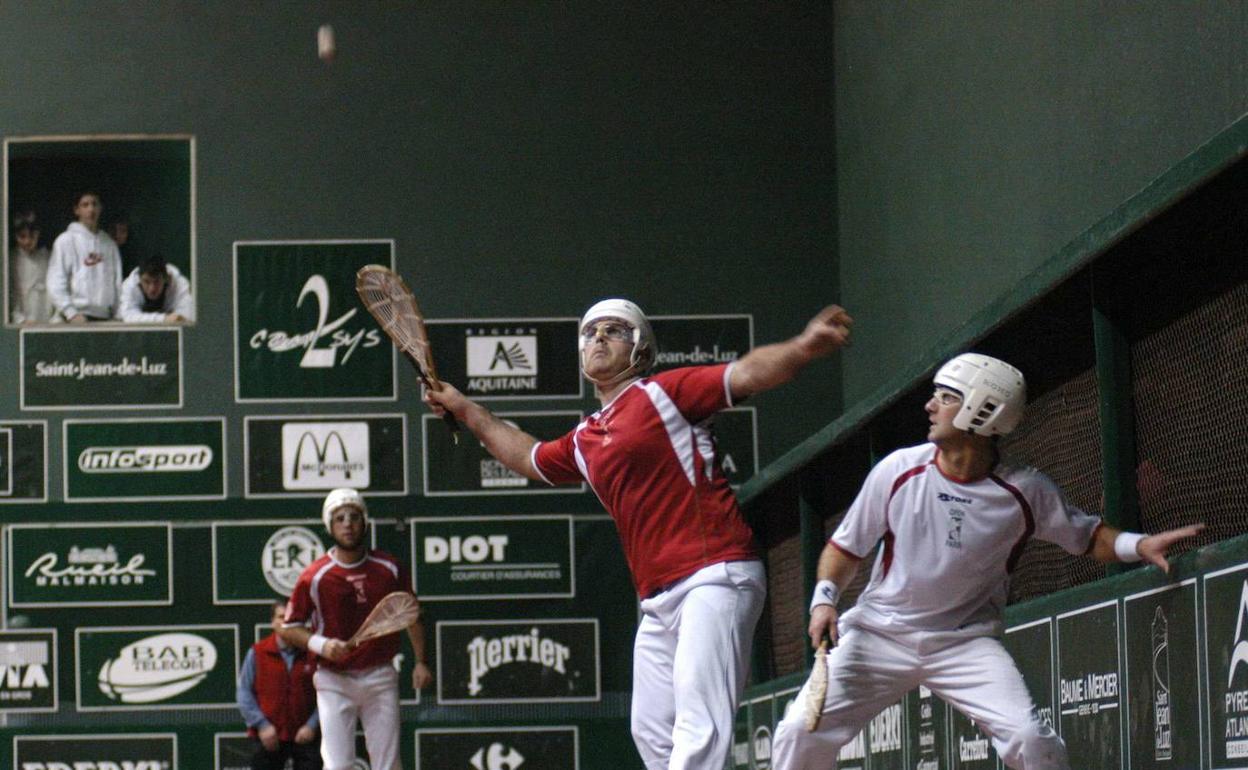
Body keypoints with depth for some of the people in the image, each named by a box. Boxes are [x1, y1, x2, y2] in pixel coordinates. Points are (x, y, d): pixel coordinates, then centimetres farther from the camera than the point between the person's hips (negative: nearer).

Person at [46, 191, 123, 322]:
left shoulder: (109, 243, 17)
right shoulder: (66, 240, 3)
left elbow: (117, 282, 17)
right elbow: (56, 283, -4)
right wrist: (71, 313, -14)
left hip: (106, 316, 4)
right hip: (80, 316, -4)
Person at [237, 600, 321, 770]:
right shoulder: (257, 653, 0)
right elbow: (245, 693, 1)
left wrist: (312, 725, -11)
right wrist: (262, 725, -8)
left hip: (304, 735, 0)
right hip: (269, 737, 0)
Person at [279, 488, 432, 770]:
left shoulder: (389, 568, 2)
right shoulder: (314, 577, -6)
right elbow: (289, 627, 1)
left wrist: (420, 662, 4)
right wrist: (321, 644, -16)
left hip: (380, 679, 2)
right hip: (334, 680, -2)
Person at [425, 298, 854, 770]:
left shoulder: (663, 393, 0)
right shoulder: (584, 442, 22)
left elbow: (747, 375, -13)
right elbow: (529, 457, 43)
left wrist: (803, 348, -31)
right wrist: (466, 410, 47)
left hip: (716, 577, -9)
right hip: (658, 601, 9)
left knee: (698, 726, -22)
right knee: (652, 732, 7)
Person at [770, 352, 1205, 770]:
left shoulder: (1025, 492, -9)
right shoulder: (899, 471, -8)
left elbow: (1084, 536, 4)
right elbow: (846, 546, 3)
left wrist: (1139, 545, -15)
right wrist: (824, 598, -13)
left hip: (965, 643, -1)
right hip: (879, 636, 1)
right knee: (801, 732, -13)